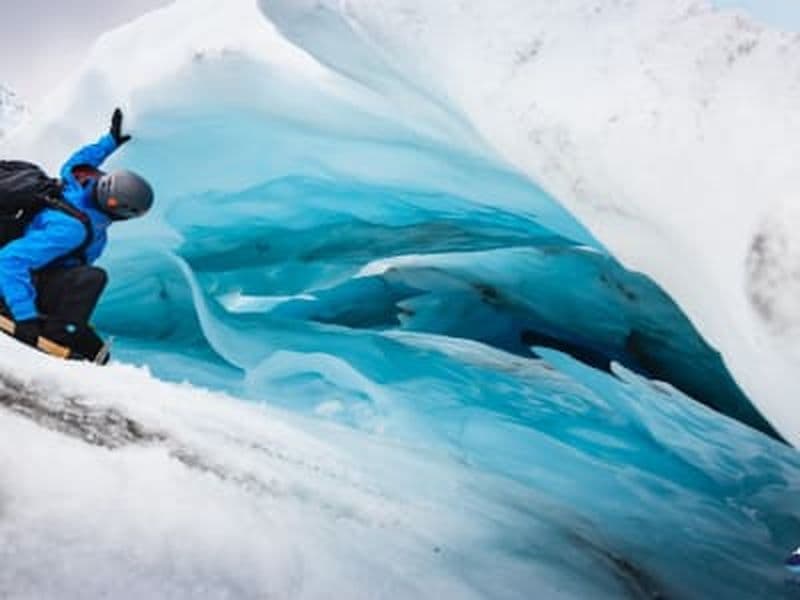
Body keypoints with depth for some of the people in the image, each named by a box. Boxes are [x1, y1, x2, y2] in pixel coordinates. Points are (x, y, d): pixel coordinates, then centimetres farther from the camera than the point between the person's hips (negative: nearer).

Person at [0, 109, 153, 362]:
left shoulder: (82, 180, -9)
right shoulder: (71, 228, -34)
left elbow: (75, 163, 17)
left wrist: (110, 141, 28)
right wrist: (25, 317, -44)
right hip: (26, 285, -10)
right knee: (92, 277, -33)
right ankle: (56, 337, -30)